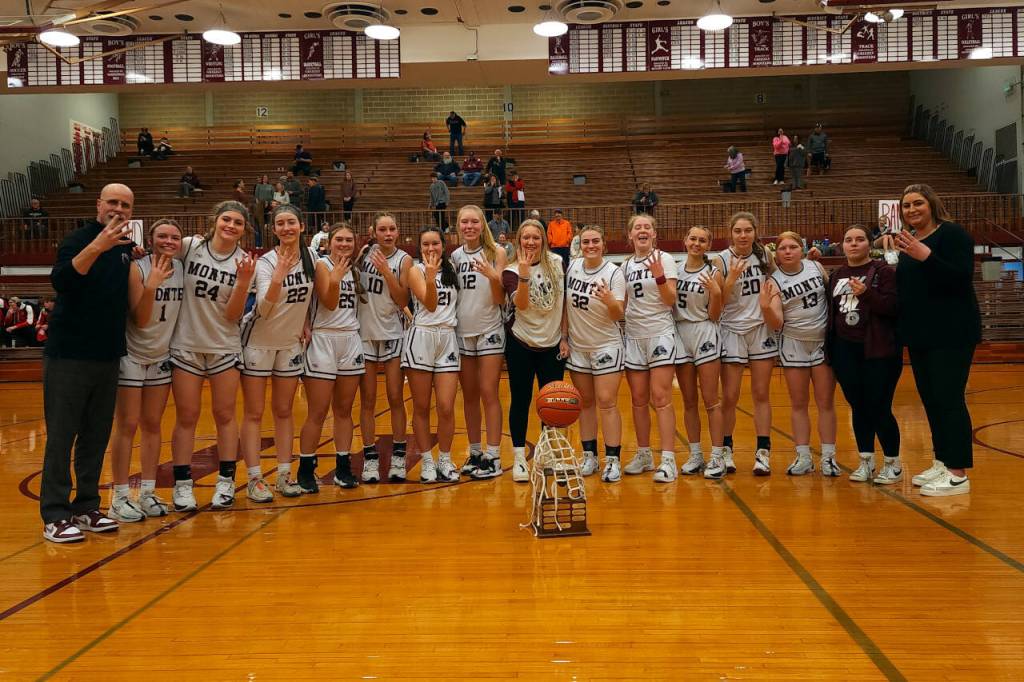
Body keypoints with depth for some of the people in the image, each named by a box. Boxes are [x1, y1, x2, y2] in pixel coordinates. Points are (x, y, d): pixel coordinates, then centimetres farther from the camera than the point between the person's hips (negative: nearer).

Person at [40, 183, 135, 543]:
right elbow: (60, 281, -27)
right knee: (61, 436, -2)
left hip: (108, 355, 7)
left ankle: (86, 507, 21)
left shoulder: (126, 245, 11)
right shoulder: (80, 239, -9)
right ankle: (54, 516, 3)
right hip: (68, 354, -6)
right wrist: (97, 247, -37)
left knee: (96, 436, 11)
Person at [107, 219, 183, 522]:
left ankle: (147, 493, 17)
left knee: (152, 425, 9)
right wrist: (151, 285, -34)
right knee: (127, 425, -3)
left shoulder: (181, 267, -1)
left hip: (161, 357, 6)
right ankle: (119, 499, 3)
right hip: (131, 356, -5)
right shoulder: (137, 269, -17)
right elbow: (140, 320, -21)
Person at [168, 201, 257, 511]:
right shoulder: (190, 246, -6)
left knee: (225, 415, 7)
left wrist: (243, 281, -20)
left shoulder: (243, 262, -4)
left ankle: (226, 482, 16)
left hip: (224, 347, 1)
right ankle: (182, 485, 12)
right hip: (185, 346, -1)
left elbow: (232, 315, -8)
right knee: (186, 417, 4)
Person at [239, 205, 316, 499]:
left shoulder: (311, 255, -3)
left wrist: (306, 323, 7)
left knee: (284, 411, 10)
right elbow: (263, 309, -28)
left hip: (291, 342, 5)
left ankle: (284, 475, 16)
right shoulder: (266, 262, -17)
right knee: (254, 414, -2)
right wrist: (277, 278, -42)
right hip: (258, 341, -4)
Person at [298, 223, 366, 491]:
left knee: (344, 410, 10)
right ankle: (305, 470, 6)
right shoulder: (322, 265, -6)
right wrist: (335, 278, -31)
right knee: (317, 413, -3)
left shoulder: (354, 269, 13)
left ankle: (343, 468, 16)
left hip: (351, 341, 6)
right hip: (323, 340, -6)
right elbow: (329, 303, -14)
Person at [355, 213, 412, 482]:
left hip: (392, 334, -1)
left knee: (395, 399, 4)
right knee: (367, 400, 5)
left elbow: (403, 301, -9)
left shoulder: (403, 260, -3)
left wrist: (386, 271, -16)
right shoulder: (364, 253, 1)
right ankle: (370, 458, 12)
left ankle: (398, 458, 13)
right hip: (364, 333, 1)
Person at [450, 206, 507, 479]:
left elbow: (500, 300, -8)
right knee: (469, 395, 9)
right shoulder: (454, 256, 6)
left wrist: (492, 276, -25)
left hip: (489, 332, -4)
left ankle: (493, 457, 2)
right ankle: (475, 453, 19)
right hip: (462, 332, 4)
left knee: (488, 394, -4)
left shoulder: (496, 253, -6)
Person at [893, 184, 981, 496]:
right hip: (920, 334, 8)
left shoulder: (953, 234, -10)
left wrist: (926, 256, -29)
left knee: (949, 400, -9)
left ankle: (958, 475, -4)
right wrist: (900, 258, 6)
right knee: (930, 400, 12)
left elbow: (962, 278, -22)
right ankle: (942, 463, 22)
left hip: (951, 333, -8)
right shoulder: (908, 241, 14)